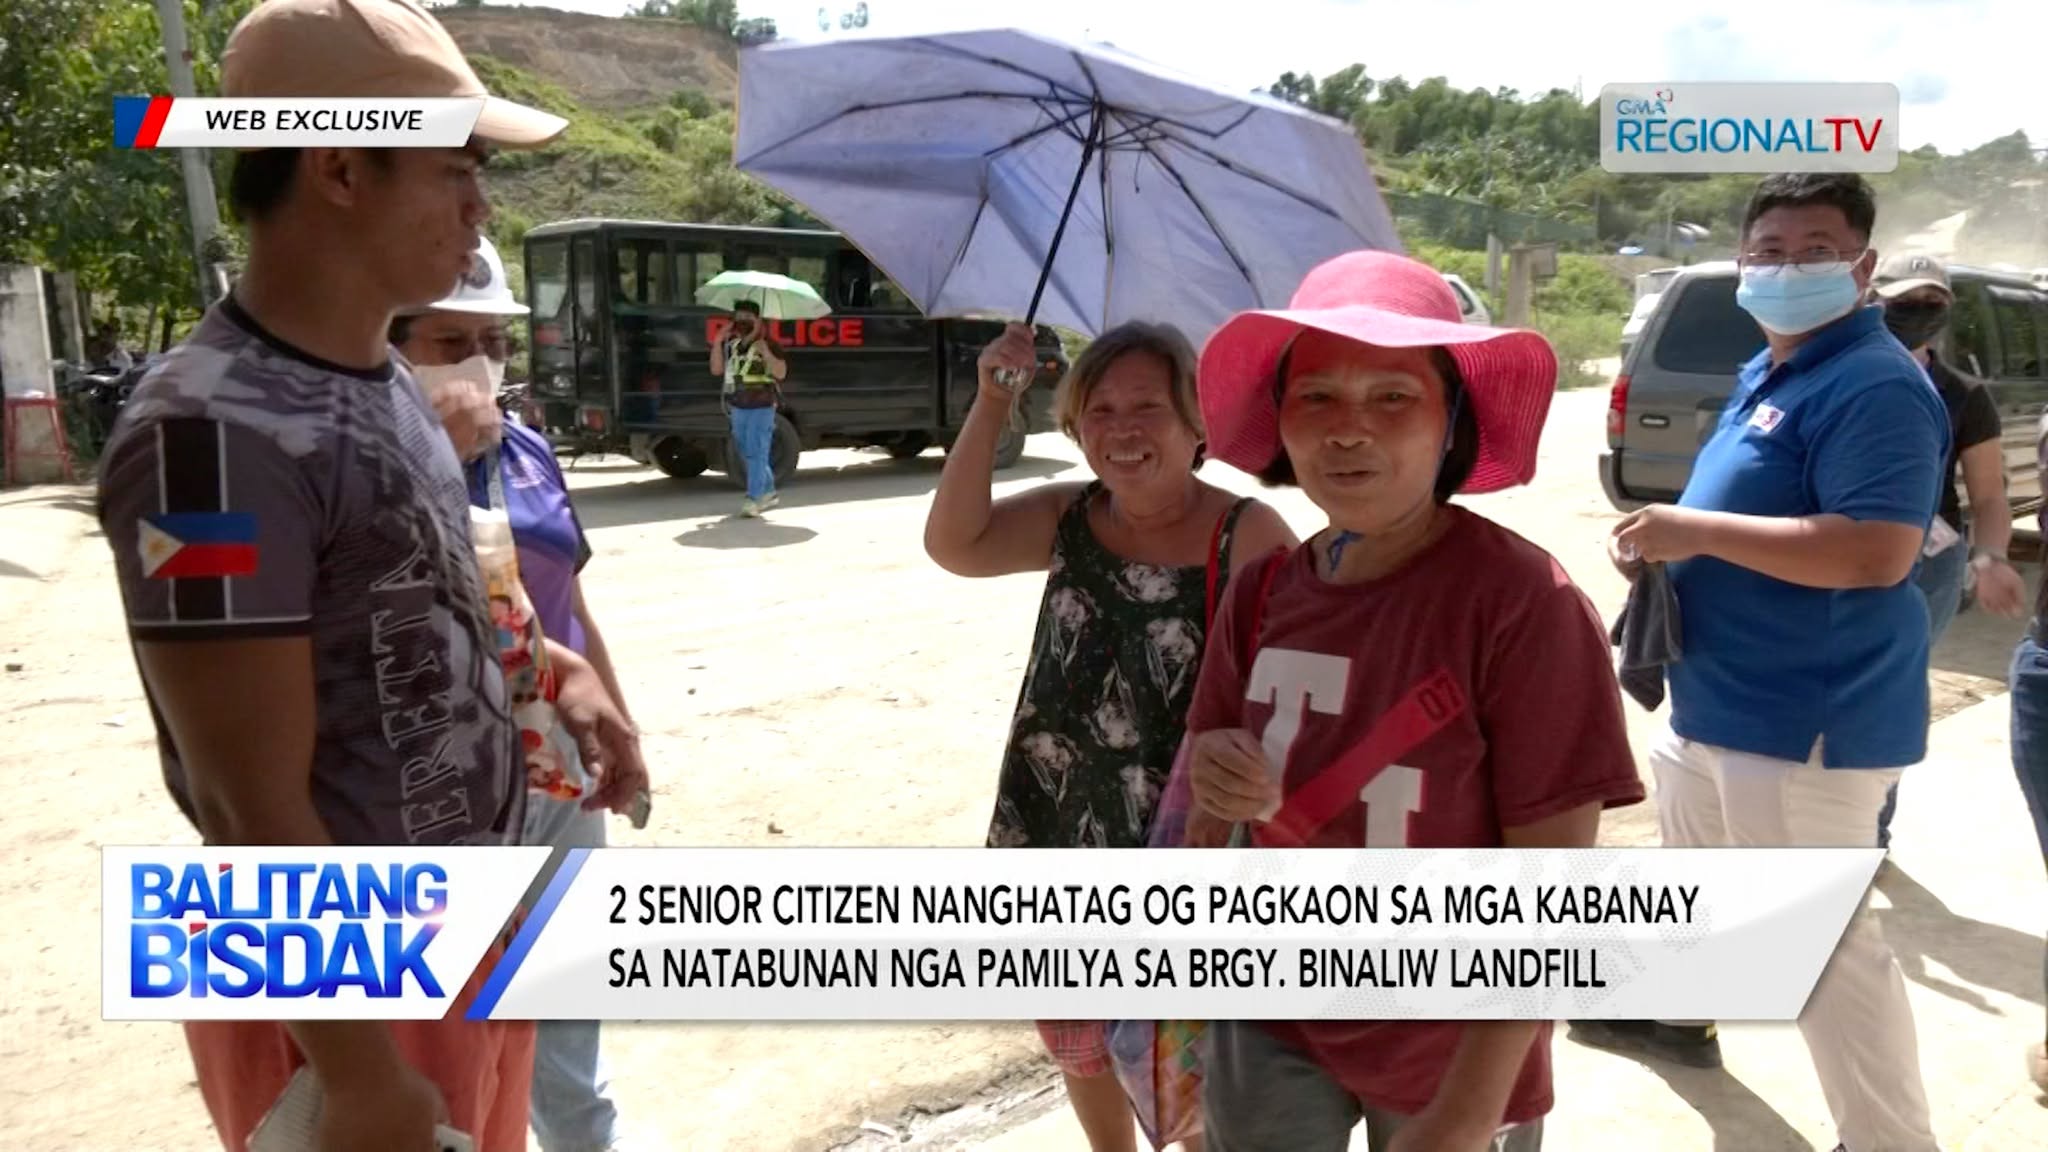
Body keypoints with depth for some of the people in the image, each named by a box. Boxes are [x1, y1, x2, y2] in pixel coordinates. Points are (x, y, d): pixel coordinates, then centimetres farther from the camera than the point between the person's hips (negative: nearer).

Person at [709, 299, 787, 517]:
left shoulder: (769, 343, -7)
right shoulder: (729, 342, 7)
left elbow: (781, 373, -13)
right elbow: (716, 369, 2)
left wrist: (766, 353, -25)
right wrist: (717, 343, -9)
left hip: (762, 407, -6)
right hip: (738, 407, 6)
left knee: (757, 452, -10)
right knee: (747, 452, 14)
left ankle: (754, 498, -10)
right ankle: (769, 492, 29)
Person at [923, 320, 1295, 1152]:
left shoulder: (1249, 536, -14)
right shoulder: (1070, 518, 1)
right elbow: (953, 544, -13)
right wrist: (992, 404, -18)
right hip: (1059, 838, 5)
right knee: (1080, 1046, 24)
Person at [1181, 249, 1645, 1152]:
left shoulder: (1522, 601, -21)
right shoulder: (1264, 591, -6)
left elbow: (1556, 880, -18)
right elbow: (1207, 763, 6)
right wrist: (1209, 772, -17)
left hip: (1450, 1045, -3)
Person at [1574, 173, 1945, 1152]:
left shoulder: (1875, 384, -20)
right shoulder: (1765, 372, 12)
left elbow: (1878, 553, -31)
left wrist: (1695, 530, -26)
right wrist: (1664, 539, 1)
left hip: (1807, 723, -11)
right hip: (1721, 701, 11)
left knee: (1823, 945, -2)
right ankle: (1677, 1012, 52)